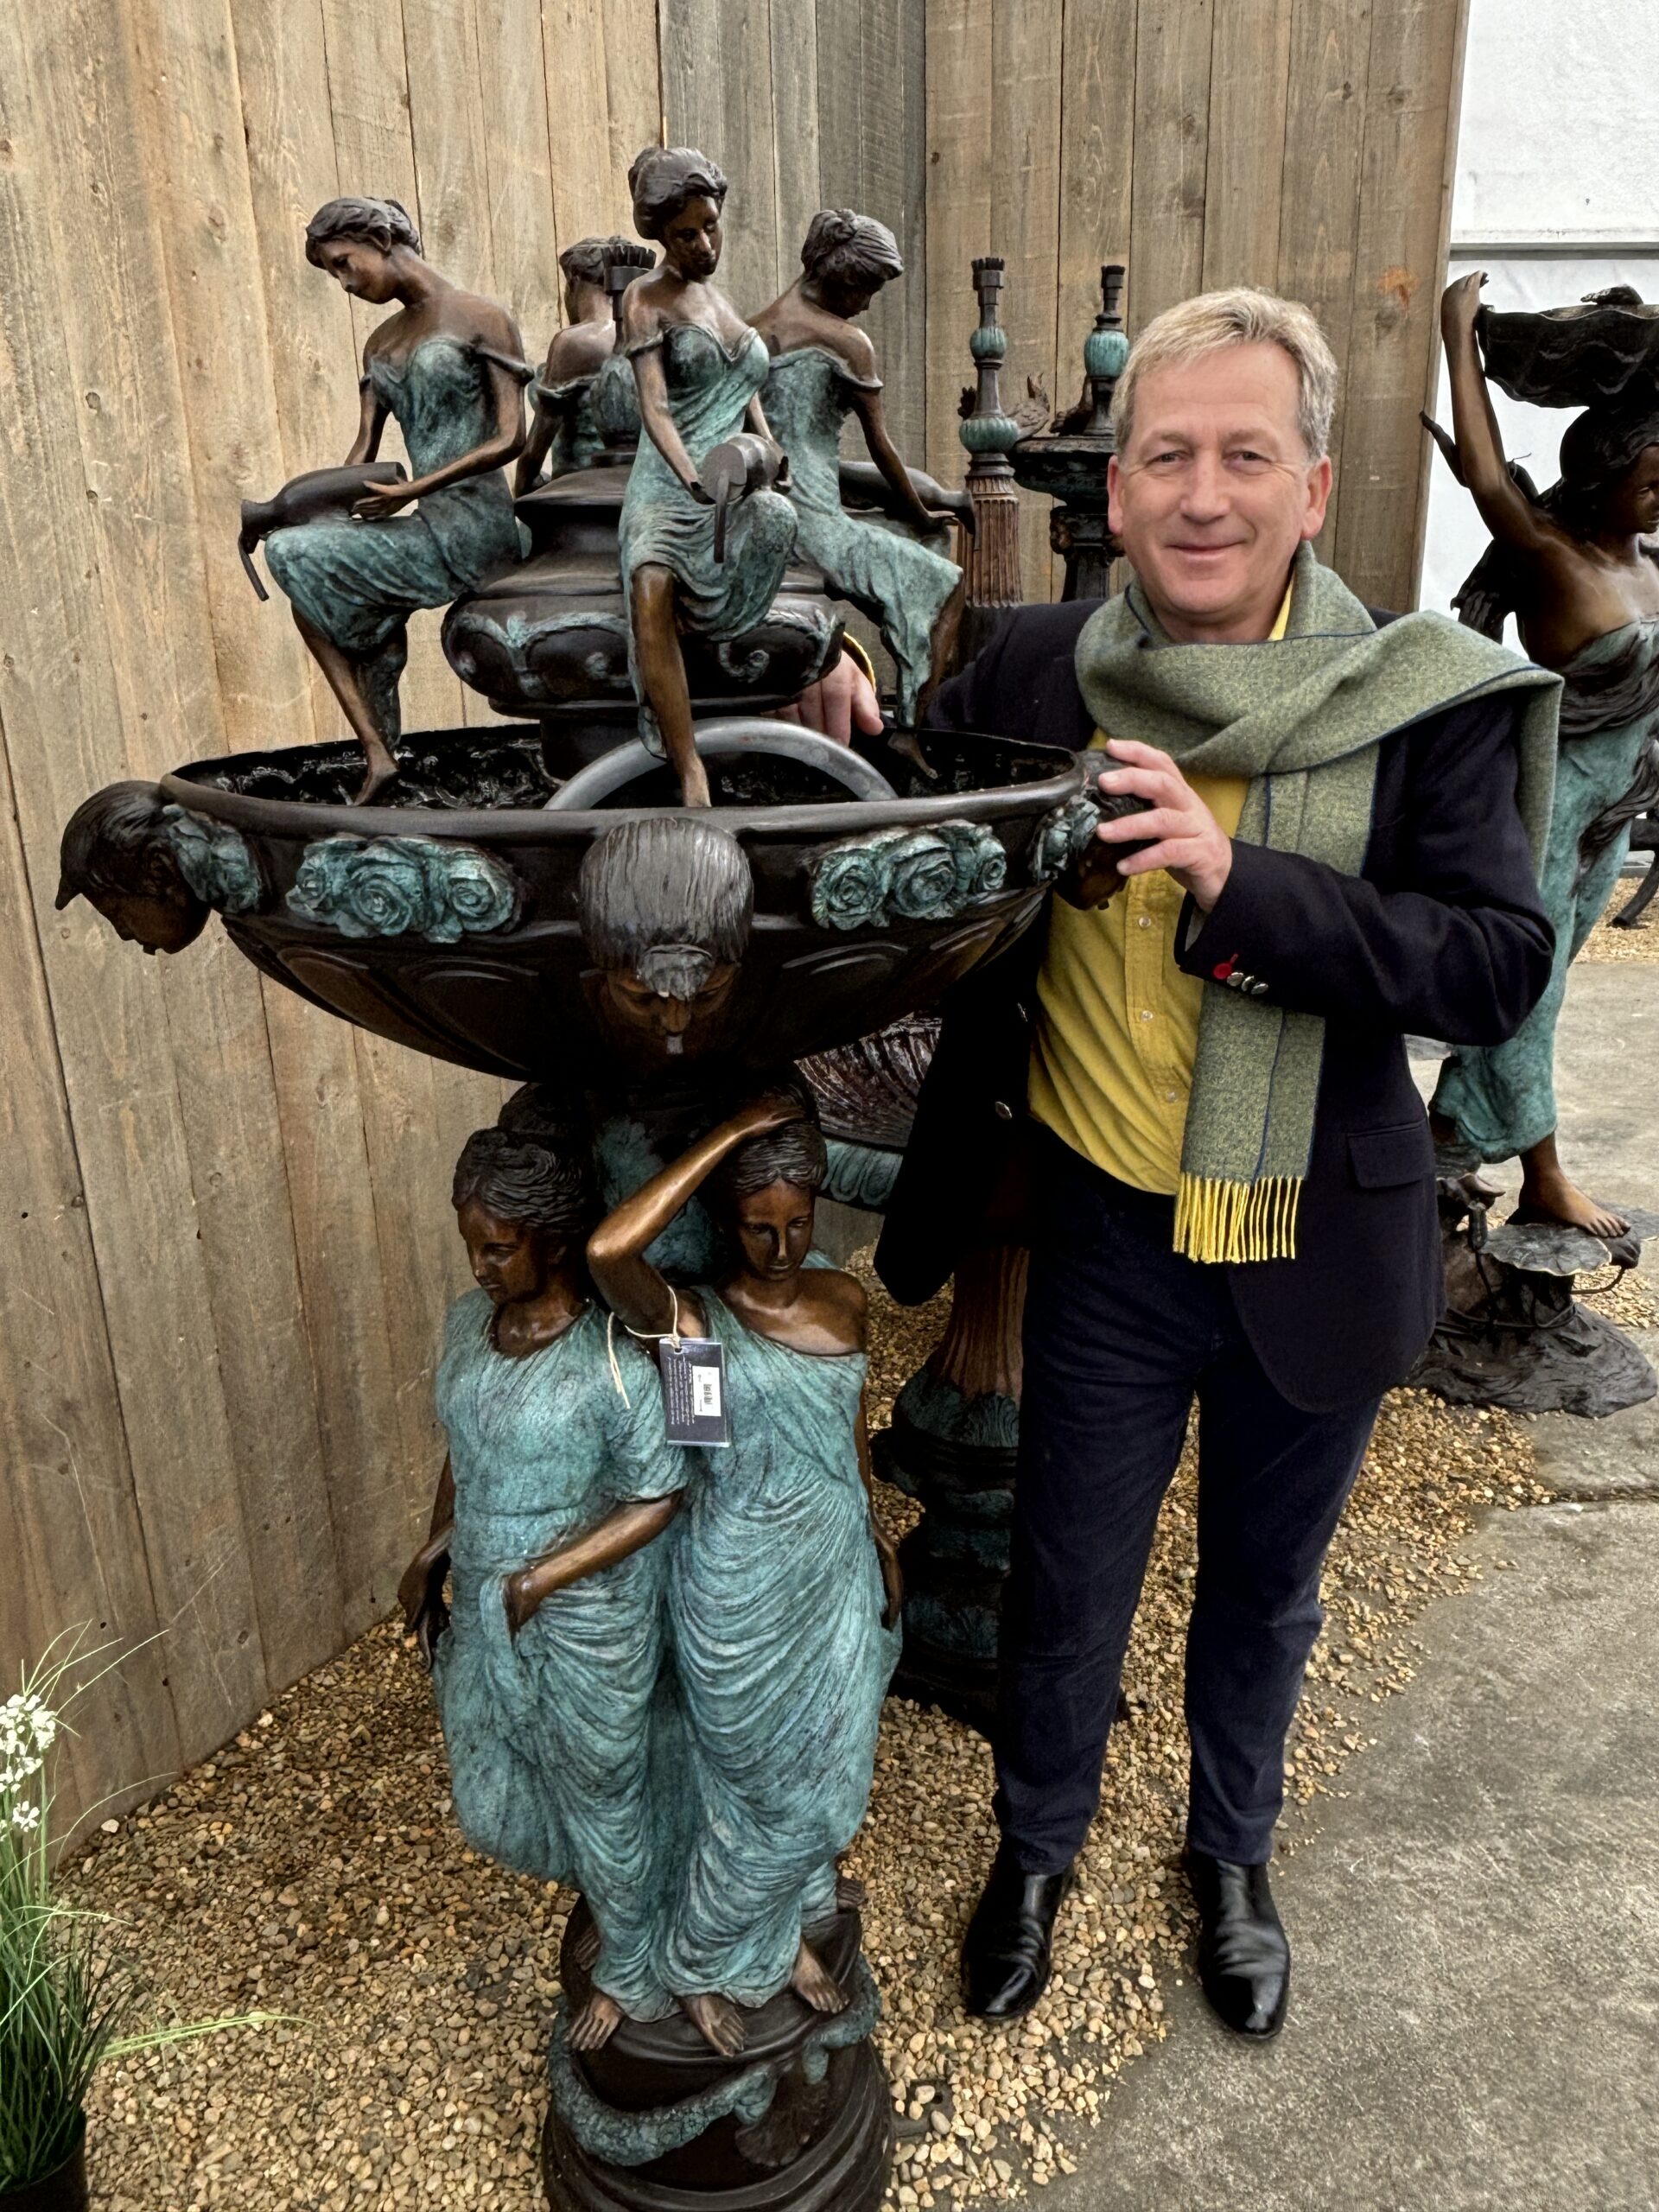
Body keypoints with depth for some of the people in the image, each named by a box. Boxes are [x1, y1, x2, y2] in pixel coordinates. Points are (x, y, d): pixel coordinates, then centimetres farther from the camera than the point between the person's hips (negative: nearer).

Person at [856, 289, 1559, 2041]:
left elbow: (1498, 964, -20)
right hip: (1112, 1238, 0)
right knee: (1067, 1583, 17)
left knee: (1264, 1584, 22)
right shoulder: (1034, 673, -8)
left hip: (1319, 1250, 0)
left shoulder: (1426, 699, -12)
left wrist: (1236, 878, -32)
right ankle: (1036, 1848, 48)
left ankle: (1233, 1850, 53)